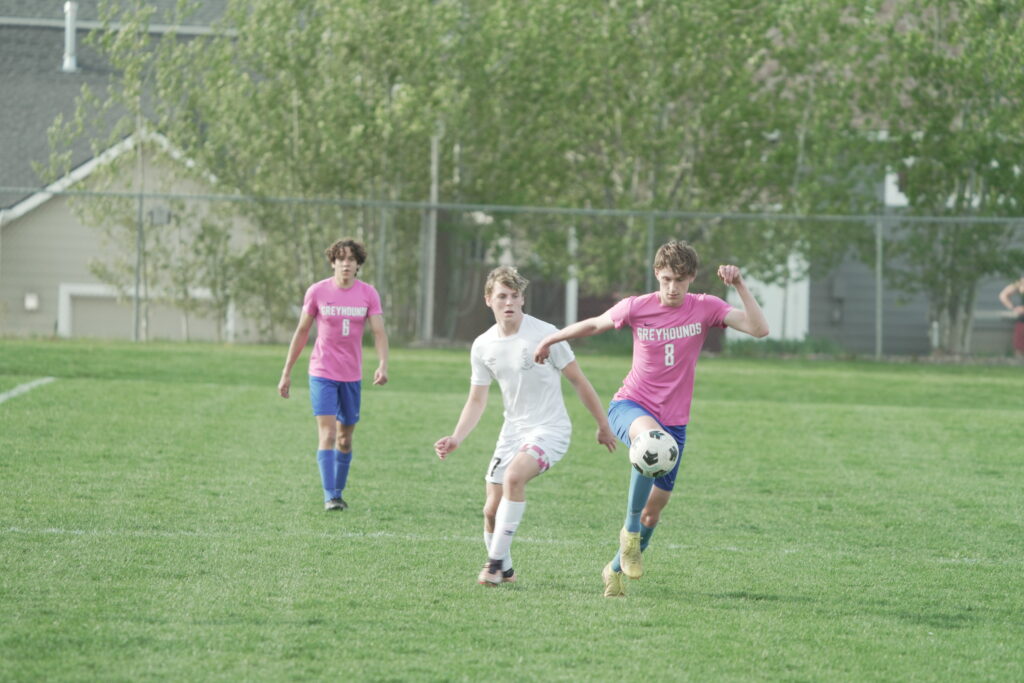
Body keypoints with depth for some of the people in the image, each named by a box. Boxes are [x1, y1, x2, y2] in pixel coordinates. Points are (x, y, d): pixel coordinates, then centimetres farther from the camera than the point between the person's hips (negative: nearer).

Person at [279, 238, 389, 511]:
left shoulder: (368, 294, -1)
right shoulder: (317, 292, -4)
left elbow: (379, 332, -7)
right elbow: (302, 332, 4)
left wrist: (382, 365, -26)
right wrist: (286, 373, 5)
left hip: (352, 375, 3)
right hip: (322, 373, -3)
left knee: (345, 438, 10)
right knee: (327, 434, -13)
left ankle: (338, 492, 24)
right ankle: (329, 497, -15)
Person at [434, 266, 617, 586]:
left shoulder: (544, 335, -14)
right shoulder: (482, 347, 1)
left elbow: (578, 381, -4)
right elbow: (477, 400, 10)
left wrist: (603, 424, 2)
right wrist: (456, 438, -6)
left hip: (549, 428, -6)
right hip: (512, 430, 6)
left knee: (514, 476, -32)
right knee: (491, 510, 1)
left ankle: (496, 562, -23)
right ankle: (504, 570, 26)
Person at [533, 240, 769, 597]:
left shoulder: (705, 309, -5)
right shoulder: (637, 307, -7)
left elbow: (759, 328, -15)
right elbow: (593, 324, 11)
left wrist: (739, 285, -25)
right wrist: (551, 340, 21)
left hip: (674, 420, 3)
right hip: (630, 405, -3)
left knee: (655, 508, 6)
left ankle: (617, 569, 32)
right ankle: (630, 531, -26)